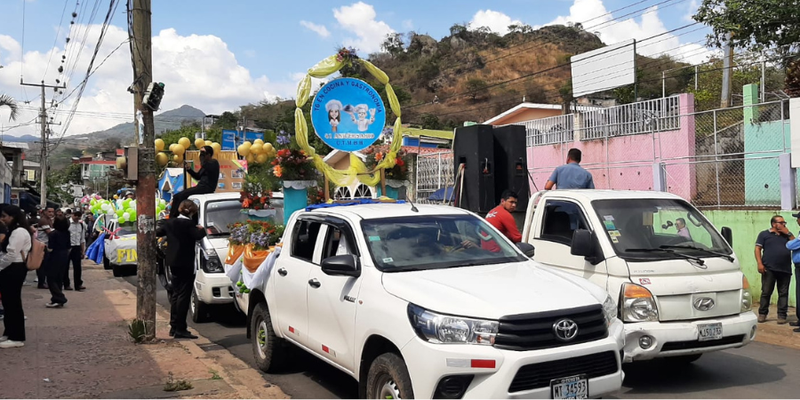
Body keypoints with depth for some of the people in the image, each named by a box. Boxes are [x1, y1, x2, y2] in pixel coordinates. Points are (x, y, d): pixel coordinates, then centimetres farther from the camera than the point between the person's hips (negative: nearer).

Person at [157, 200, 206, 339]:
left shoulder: (170, 222, 8)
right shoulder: (188, 223, -15)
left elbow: (158, 232, 20)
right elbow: (198, 235, -25)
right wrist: (201, 229, -4)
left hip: (173, 262, 8)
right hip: (185, 263, -8)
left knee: (175, 294, 16)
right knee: (184, 295, -6)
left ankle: (174, 326, 21)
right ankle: (180, 329, -8)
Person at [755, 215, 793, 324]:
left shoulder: (786, 235, 18)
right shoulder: (764, 234, 8)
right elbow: (758, 249, 1)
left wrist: (788, 233, 1)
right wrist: (760, 263, -10)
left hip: (785, 270, 3)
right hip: (769, 269, -3)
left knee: (783, 293, 2)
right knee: (766, 292, -1)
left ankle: (782, 315, 6)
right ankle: (762, 314, 7)